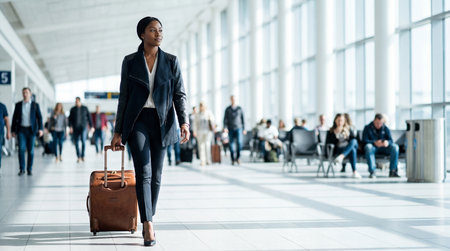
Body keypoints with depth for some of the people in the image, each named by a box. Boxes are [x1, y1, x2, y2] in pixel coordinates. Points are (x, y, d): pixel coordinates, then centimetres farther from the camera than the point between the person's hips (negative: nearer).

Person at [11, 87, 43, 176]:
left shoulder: (35, 105, 3)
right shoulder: (18, 105, 6)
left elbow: (39, 118, -1)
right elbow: (14, 118, 9)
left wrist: (40, 129, -14)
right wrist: (13, 130, 4)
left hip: (31, 130, 0)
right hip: (21, 130, 1)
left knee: (30, 150, 1)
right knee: (21, 149, -11)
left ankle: (29, 169, 10)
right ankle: (22, 169, -4)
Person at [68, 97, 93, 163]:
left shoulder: (85, 108, 4)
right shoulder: (72, 109, 6)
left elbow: (89, 117, 8)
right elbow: (70, 119, 2)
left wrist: (91, 126, 6)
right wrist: (70, 126, -12)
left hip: (83, 127, -2)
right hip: (75, 128, 2)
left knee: (83, 141, -18)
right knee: (76, 143, 0)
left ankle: (82, 156, -8)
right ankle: (78, 157, 11)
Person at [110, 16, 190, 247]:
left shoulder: (171, 61, 4)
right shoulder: (130, 61, 3)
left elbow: (179, 94, 2)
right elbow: (123, 97, 5)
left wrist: (184, 122, -14)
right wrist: (118, 132, 4)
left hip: (162, 122, 2)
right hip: (137, 121, -2)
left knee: (156, 174, 6)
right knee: (143, 172, -14)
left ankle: (148, 221, 22)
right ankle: (148, 227, -17)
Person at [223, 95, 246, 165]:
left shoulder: (240, 109, 3)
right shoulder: (227, 109, 2)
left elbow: (243, 119, 6)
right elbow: (225, 119, -2)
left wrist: (244, 129, 3)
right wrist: (225, 128, -17)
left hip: (238, 128, 0)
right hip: (230, 129, 0)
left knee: (239, 143, -16)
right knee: (231, 144, -1)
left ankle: (237, 158, 1)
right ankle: (233, 160, 8)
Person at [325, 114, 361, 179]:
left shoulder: (348, 129, 19)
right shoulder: (331, 131, 9)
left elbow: (354, 139, 14)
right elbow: (328, 143, -4)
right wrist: (336, 133, -10)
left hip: (349, 148, 3)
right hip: (338, 150, -3)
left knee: (354, 141, -34)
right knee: (353, 150, -36)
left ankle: (341, 156, -53)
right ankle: (354, 172, -46)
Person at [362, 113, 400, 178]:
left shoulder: (385, 129, 6)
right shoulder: (367, 128, -1)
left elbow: (391, 140, -4)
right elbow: (364, 141, -13)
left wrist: (387, 142, -31)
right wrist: (374, 142, -33)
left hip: (383, 148, 2)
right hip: (373, 147, -2)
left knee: (395, 147, -26)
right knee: (368, 146, -38)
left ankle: (392, 171, -23)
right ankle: (372, 172, -42)